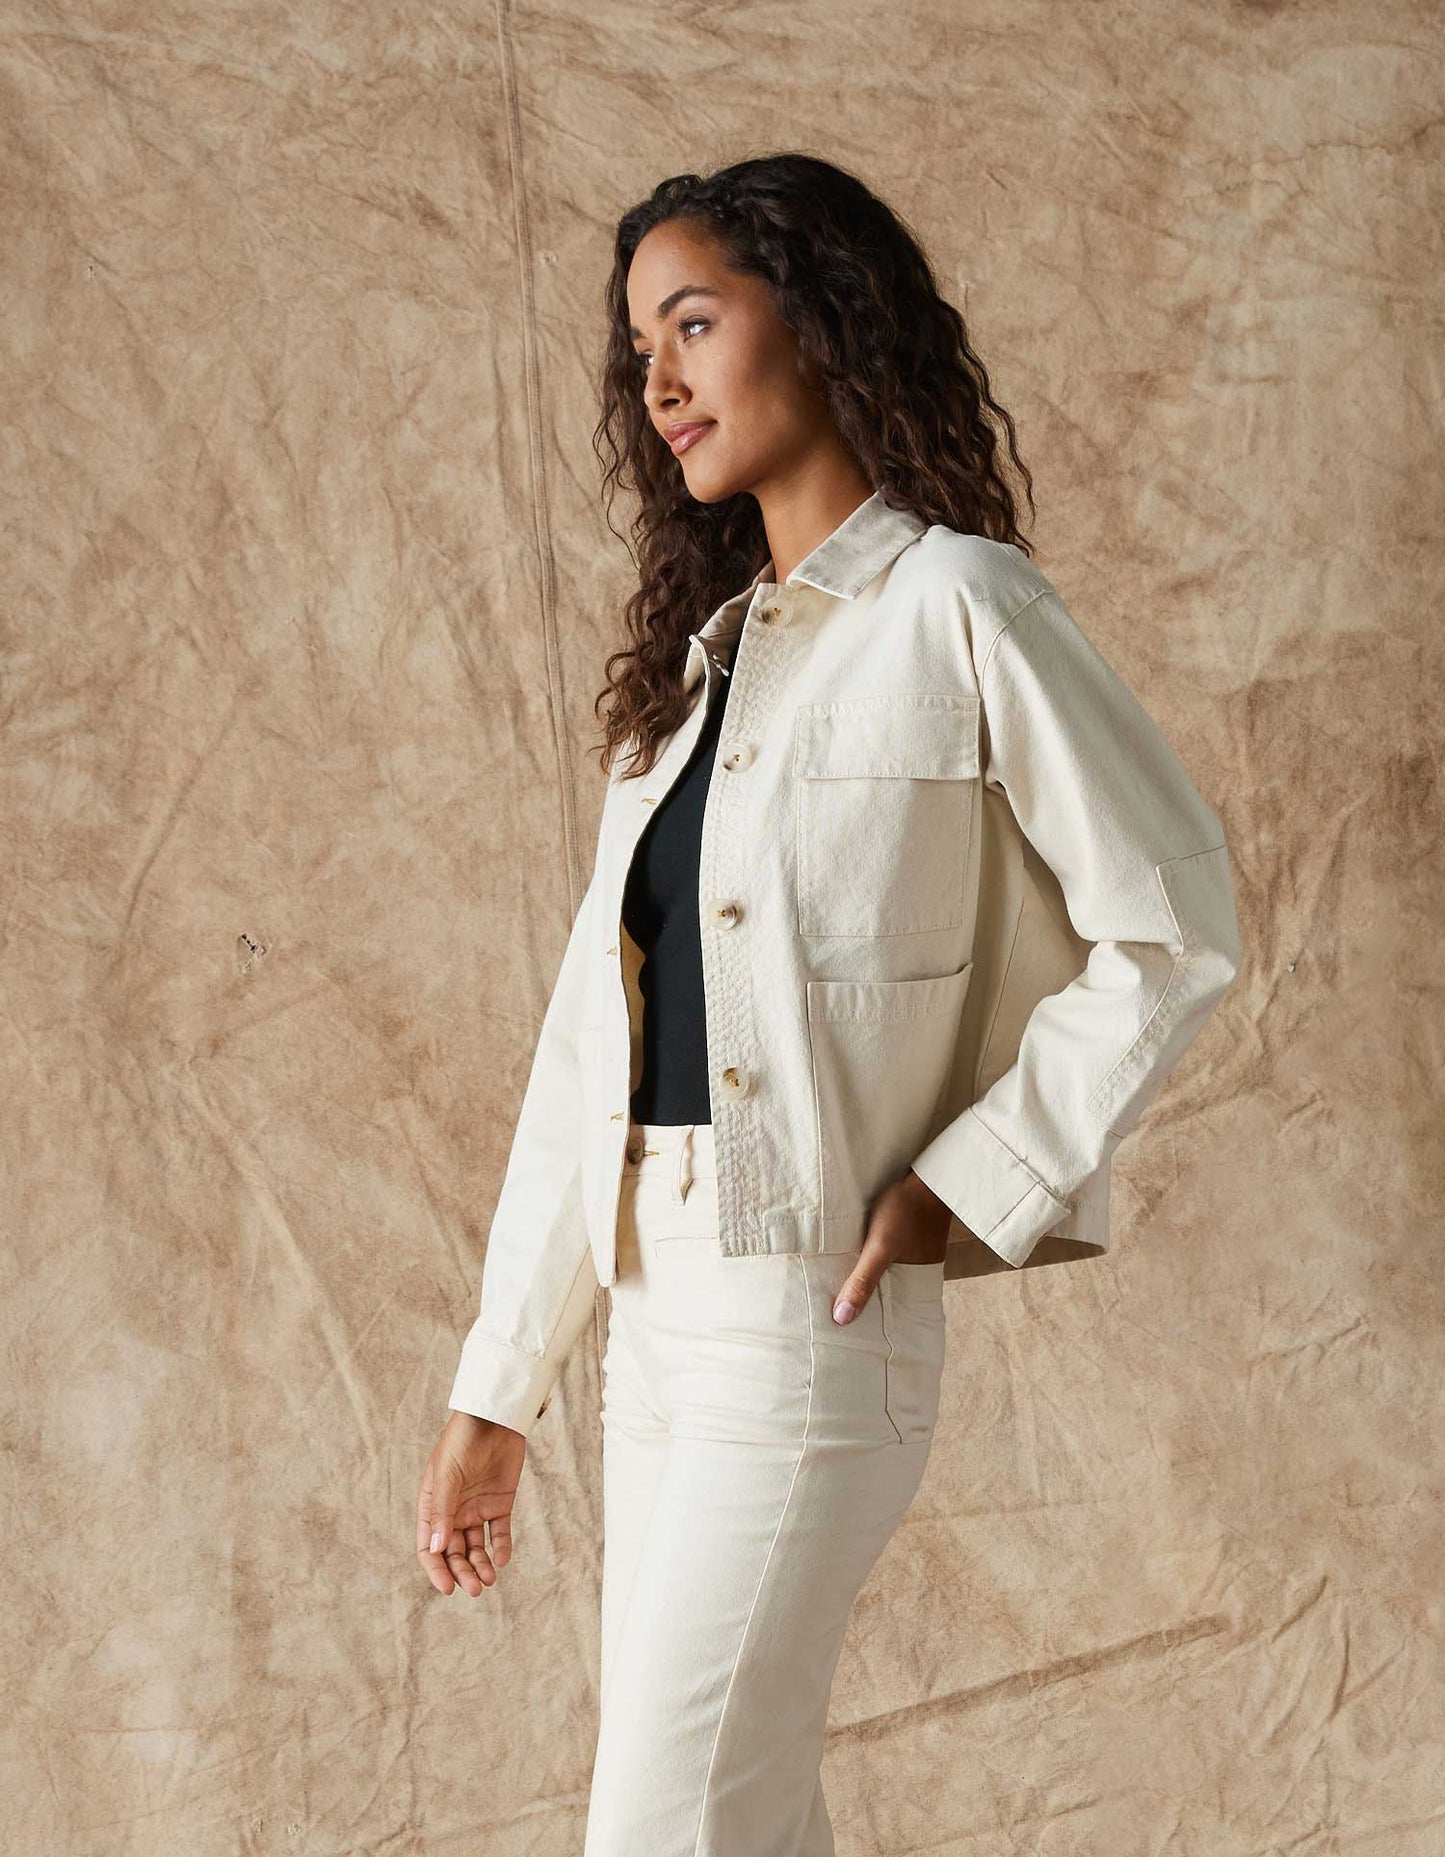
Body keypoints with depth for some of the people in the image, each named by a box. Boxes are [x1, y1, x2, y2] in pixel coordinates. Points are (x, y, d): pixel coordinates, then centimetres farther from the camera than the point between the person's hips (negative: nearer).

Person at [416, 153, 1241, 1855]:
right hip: (652, 1320, 7)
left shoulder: (954, 612, -6)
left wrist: (969, 1182, -11)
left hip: (811, 1327, -7)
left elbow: (1174, 931, -9)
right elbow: (591, 1032, 12)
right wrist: (495, 1394, 11)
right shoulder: (696, 656, 15)